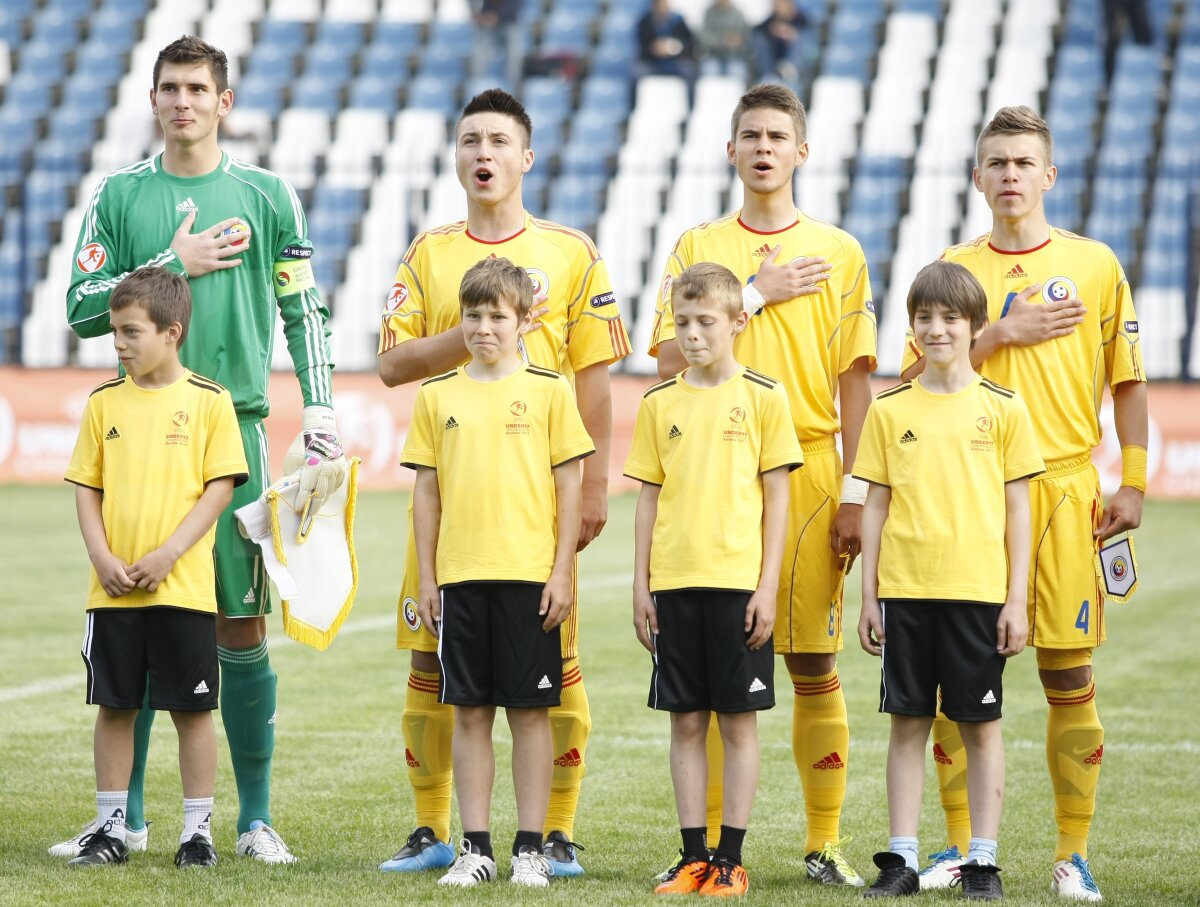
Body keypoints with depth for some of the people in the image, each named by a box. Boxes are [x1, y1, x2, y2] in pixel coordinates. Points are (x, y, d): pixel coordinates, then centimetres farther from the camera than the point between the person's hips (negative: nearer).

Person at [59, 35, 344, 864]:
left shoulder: (265, 195, 6)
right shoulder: (120, 195, 8)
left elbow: (306, 314, 7)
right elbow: (82, 306, 2)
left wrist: (322, 431, 0)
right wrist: (173, 265, -7)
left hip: (234, 423, -1)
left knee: (241, 625, 0)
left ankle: (256, 818, 7)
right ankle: (125, 815, 10)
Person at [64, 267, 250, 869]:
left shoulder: (208, 401, -3)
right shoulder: (105, 402, 6)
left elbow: (220, 486, -5)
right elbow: (87, 487, 8)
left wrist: (167, 555, -14)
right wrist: (102, 557, -7)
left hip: (184, 587, -3)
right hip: (113, 589, 3)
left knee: (192, 707, 3)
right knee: (114, 706, 7)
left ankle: (198, 829, 12)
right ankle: (111, 828, 15)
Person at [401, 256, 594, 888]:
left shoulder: (548, 391, 1)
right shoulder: (438, 396, 8)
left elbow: (569, 486, 1)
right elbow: (426, 491, 11)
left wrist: (563, 571, -5)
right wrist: (427, 579, 6)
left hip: (530, 575, -2)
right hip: (460, 576, 2)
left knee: (530, 711, 1)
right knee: (469, 712, 5)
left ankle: (530, 849, 7)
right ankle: (476, 848, 10)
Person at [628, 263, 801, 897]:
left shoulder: (763, 397, -1)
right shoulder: (660, 404, 8)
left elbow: (776, 499, -1)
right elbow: (650, 498, 11)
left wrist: (767, 587, -7)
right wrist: (641, 585, 6)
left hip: (738, 583, -3)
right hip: (675, 583, 3)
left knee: (738, 720, 1)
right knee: (686, 721, 5)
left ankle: (731, 858, 5)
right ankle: (693, 856, 10)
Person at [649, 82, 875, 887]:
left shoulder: (840, 254, 8)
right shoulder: (698, 248, 9)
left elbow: (856, 381, 5)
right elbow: (670, 359, -2)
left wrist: (856, 493, -2)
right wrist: (756, 295, -7)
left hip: (810, 472, 0)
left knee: (816, 664, -1)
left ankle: (825, 843, 4)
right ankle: (710, 837, 6)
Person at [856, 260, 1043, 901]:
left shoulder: (1002, 408, 2)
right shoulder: (889, 410, 6)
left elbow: (1017, 509, 3)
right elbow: (875, 505, 8)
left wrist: (1017, 600, -2)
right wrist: (868, 597, 4)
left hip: (979, 590, -1)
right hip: (905, 589, 1)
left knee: (980, 725, 3)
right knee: (908, 723, 5)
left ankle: (982, 861, 8)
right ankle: (901, 859, 10)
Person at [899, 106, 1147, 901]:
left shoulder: (1094, 264, 6)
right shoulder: (952, 269, 9)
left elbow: (1127, 381, 8)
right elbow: (915, 378, 1)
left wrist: (1133, 485, 0)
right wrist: (1002, 334, -9)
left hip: (1064, 488, -1)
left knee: (1070, 677, -1)